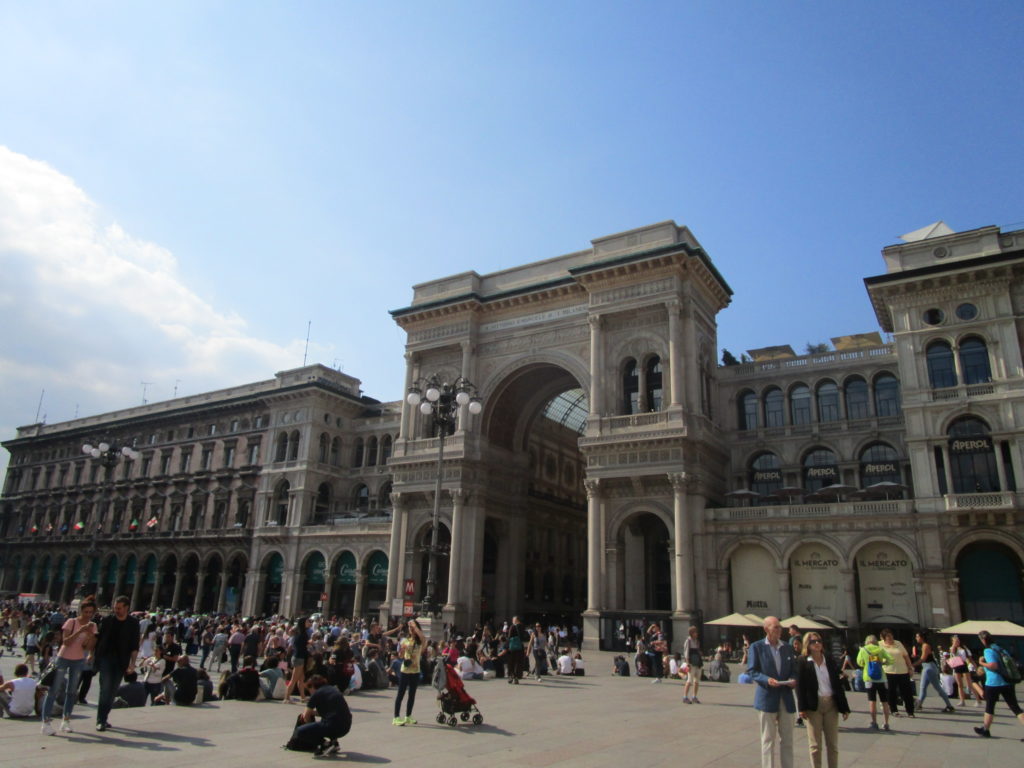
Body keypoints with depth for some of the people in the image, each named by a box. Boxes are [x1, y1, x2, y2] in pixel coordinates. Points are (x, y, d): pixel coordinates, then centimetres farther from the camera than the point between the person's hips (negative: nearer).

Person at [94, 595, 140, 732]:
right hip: (105, 658, -1)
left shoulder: (133, 623, -1)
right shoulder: (107, 620, 1)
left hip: (121, 661, 1)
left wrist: (132, 662, -8)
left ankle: (104, 718, 20)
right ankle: (101, 720, -5)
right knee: (105, 688, -11)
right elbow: (97, 638, 7)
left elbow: (134, 645, -1)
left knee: (113, 690, 6)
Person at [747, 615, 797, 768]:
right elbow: (752, 671, -4)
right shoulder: (757, 647, -2)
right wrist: (767, 680, -21)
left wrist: (793, 680, -8)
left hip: (786, 698, 4)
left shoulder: (788, 647, 11)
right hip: (767, 698, -4)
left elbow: (793, 670, 14)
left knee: (787, 739, 8)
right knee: (768, 739, 3)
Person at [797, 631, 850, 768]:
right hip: (813, 706, -3)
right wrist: (802, 708, -12)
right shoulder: (803, 663, -2)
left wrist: (844, 708, 5)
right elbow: (800, 686, -5)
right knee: (815, 744, 4)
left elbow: (838, 686, 9)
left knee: (833, 743, 8)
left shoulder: (830, 662, 8)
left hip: (831, 704, 3)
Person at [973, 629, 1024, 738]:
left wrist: (982, 663, -8)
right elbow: (1013, 662, 18)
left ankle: (985, 729, 22)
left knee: (989, 706, 10)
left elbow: (993, 665, -23)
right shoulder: (1000, 649, 12)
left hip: (993, 684, -6)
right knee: (1015, 707, 4)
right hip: (1007, 683, 6)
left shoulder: (988, 651, -10)